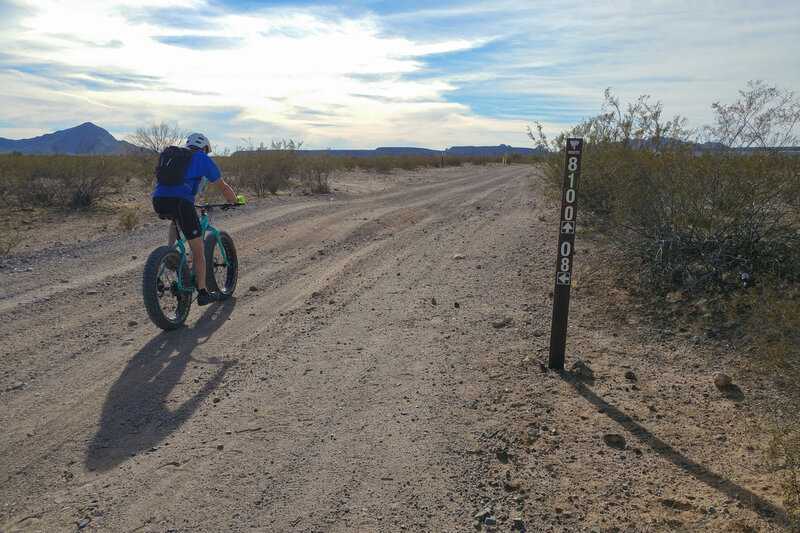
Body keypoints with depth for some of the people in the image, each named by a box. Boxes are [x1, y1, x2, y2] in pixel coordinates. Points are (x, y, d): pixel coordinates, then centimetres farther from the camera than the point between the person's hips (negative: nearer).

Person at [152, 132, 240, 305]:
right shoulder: (204, 159, 16)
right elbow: (223, 187, 20)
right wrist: (236, 201, 38)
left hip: (158, 200, 6)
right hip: (180, 201, -6)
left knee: (176, 219, 41)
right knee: (197, 249, 5)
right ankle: (203, 293, 11)